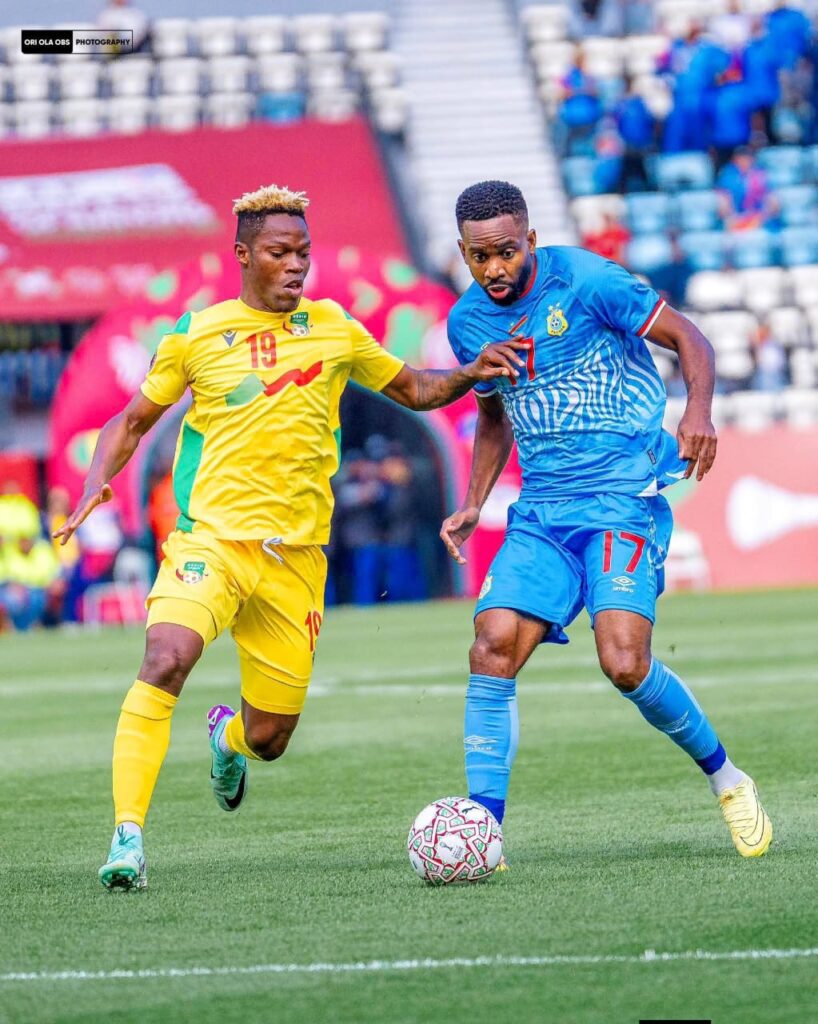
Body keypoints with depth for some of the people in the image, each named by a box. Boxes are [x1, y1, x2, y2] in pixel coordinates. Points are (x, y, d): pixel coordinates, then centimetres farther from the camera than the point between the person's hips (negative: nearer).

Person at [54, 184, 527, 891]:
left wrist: (471, 372, 1)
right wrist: (94, 488, -4)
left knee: (269, 740, 8)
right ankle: (128, 836, -27)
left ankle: (229, 736, 47)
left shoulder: (332, 327, 8)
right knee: (164, 663, -31)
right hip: (212, 537, -3)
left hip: (295, 554, 3)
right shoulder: (195, 335, 2)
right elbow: (134, 421, 12)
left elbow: (413, 389, 20)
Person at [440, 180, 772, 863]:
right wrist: (473, 506, 14)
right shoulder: (469, 322, 8)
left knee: (624, 662, -20)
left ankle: (725, 780, 6)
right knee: (492, 647, -15)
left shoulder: (584, 281, -9)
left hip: (623, 496, -5)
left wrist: (698, 411, -22)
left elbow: (689, 339, -4)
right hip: (541, 511, 5)